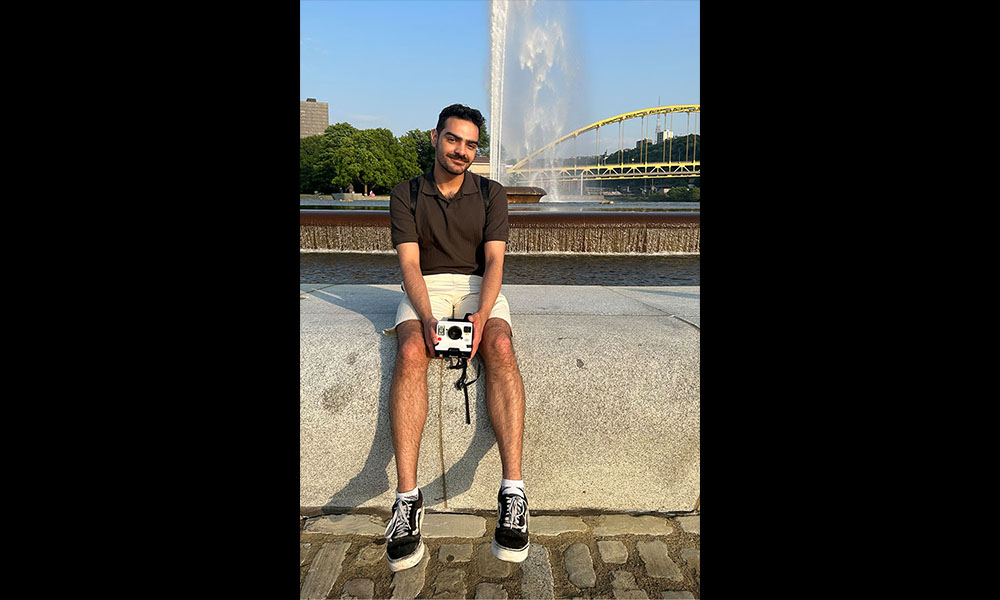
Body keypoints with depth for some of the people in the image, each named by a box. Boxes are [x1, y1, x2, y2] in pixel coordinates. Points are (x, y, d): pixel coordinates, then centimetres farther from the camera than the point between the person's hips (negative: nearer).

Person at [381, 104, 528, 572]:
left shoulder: (492, 194, 9)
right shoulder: (405, 194, 8)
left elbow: (494, 260, -3)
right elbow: (409, 263, -4)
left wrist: (481, 314, -22)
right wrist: (427, 319, -22)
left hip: (478, 287, 1)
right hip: (425, 288, 0)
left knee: (500, 348, -32)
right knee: (411, 353, -32)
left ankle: (512, 491, -36)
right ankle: (407, 498, -32)